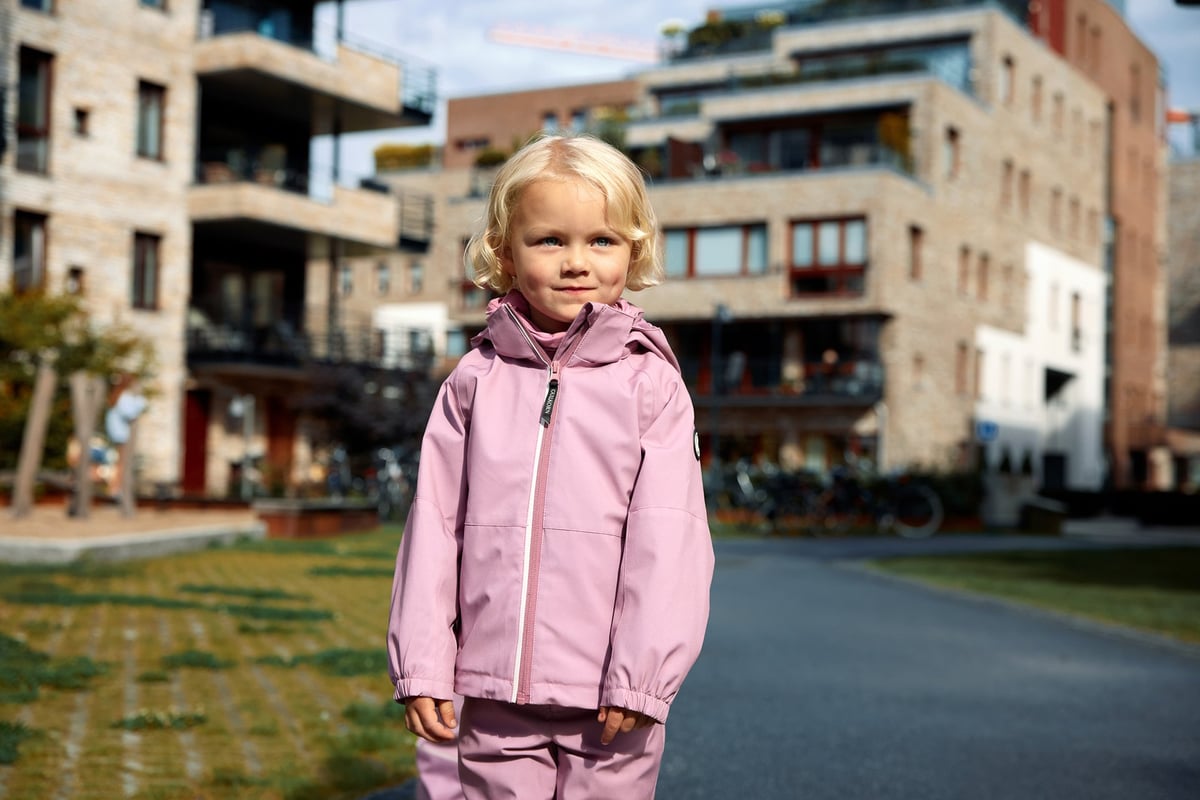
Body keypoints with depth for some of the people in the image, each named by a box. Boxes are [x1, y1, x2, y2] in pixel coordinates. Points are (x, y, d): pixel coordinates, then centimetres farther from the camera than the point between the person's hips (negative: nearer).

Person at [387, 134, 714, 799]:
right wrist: (421, 664, 2)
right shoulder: (475, 380, 4)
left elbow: (666, 540, -6)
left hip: (606, 702, -2)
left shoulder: (649, 383, -4)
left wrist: (639, 677, -10)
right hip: (495, 695, 2)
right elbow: (435, 523, 5)